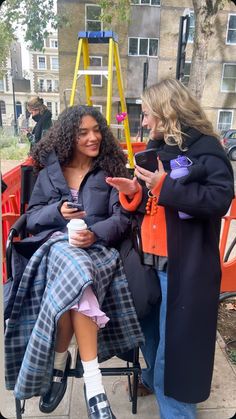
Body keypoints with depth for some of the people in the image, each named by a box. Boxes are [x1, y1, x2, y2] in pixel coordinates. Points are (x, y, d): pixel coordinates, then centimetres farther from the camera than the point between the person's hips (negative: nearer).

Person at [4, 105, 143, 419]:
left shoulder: (111, 170, 12)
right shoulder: (49, 171, 15)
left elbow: (122, 217, 1)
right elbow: (32, 219, 12)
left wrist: (95, 233, -19)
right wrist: (57, 211, -9)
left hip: (97, 248, 0)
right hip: (56, 243, 1)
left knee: (72, 282, -36)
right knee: (75, 268, -36)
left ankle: (58, 365, -16)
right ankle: (93, 386, -24)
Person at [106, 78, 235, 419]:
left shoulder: (205, 147, -11)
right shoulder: (159, 148, 14)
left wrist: (164, 186, -25)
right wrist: (134, 193, -5)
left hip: (185, 266, -8)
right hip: (151, 259, 8)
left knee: (175, 339, 5)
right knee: (149, 328, 24)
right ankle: (154, 378, 50)